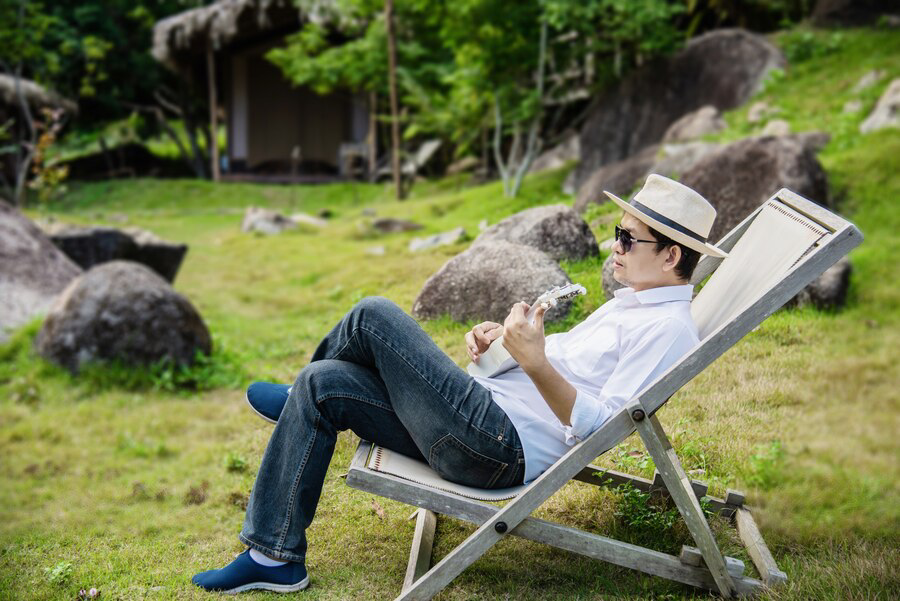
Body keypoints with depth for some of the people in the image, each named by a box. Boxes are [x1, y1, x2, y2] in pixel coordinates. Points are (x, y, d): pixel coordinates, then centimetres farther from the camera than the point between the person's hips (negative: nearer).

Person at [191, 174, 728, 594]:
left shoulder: (666, 330, -12)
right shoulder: (633, 302, 19)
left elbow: (599, 428, -21)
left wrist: (535, 361, -28)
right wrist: (504, 336, 12)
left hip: (499, 450, -11)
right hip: (489, 415, 11)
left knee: (375, 315, -11)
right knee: (324, 385, 3)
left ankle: (300, 399, 16)